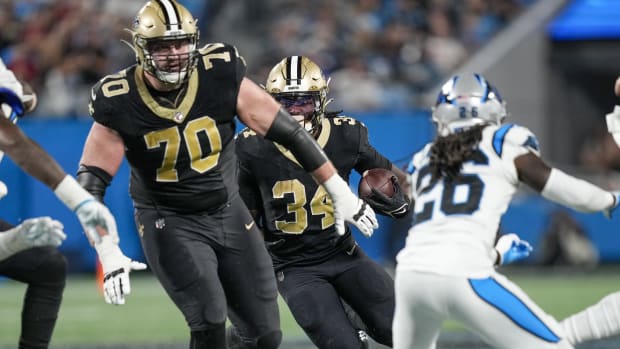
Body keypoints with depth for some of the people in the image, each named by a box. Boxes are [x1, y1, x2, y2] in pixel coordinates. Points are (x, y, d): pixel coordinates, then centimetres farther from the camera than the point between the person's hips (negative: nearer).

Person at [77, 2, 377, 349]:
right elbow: (92, 181, -12)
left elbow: (288, 131, -7)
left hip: (229, 214, 3)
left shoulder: (221, 76, -14)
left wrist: (341, 192, -4)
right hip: (170, 224, -3)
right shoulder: (121, 103, -17)